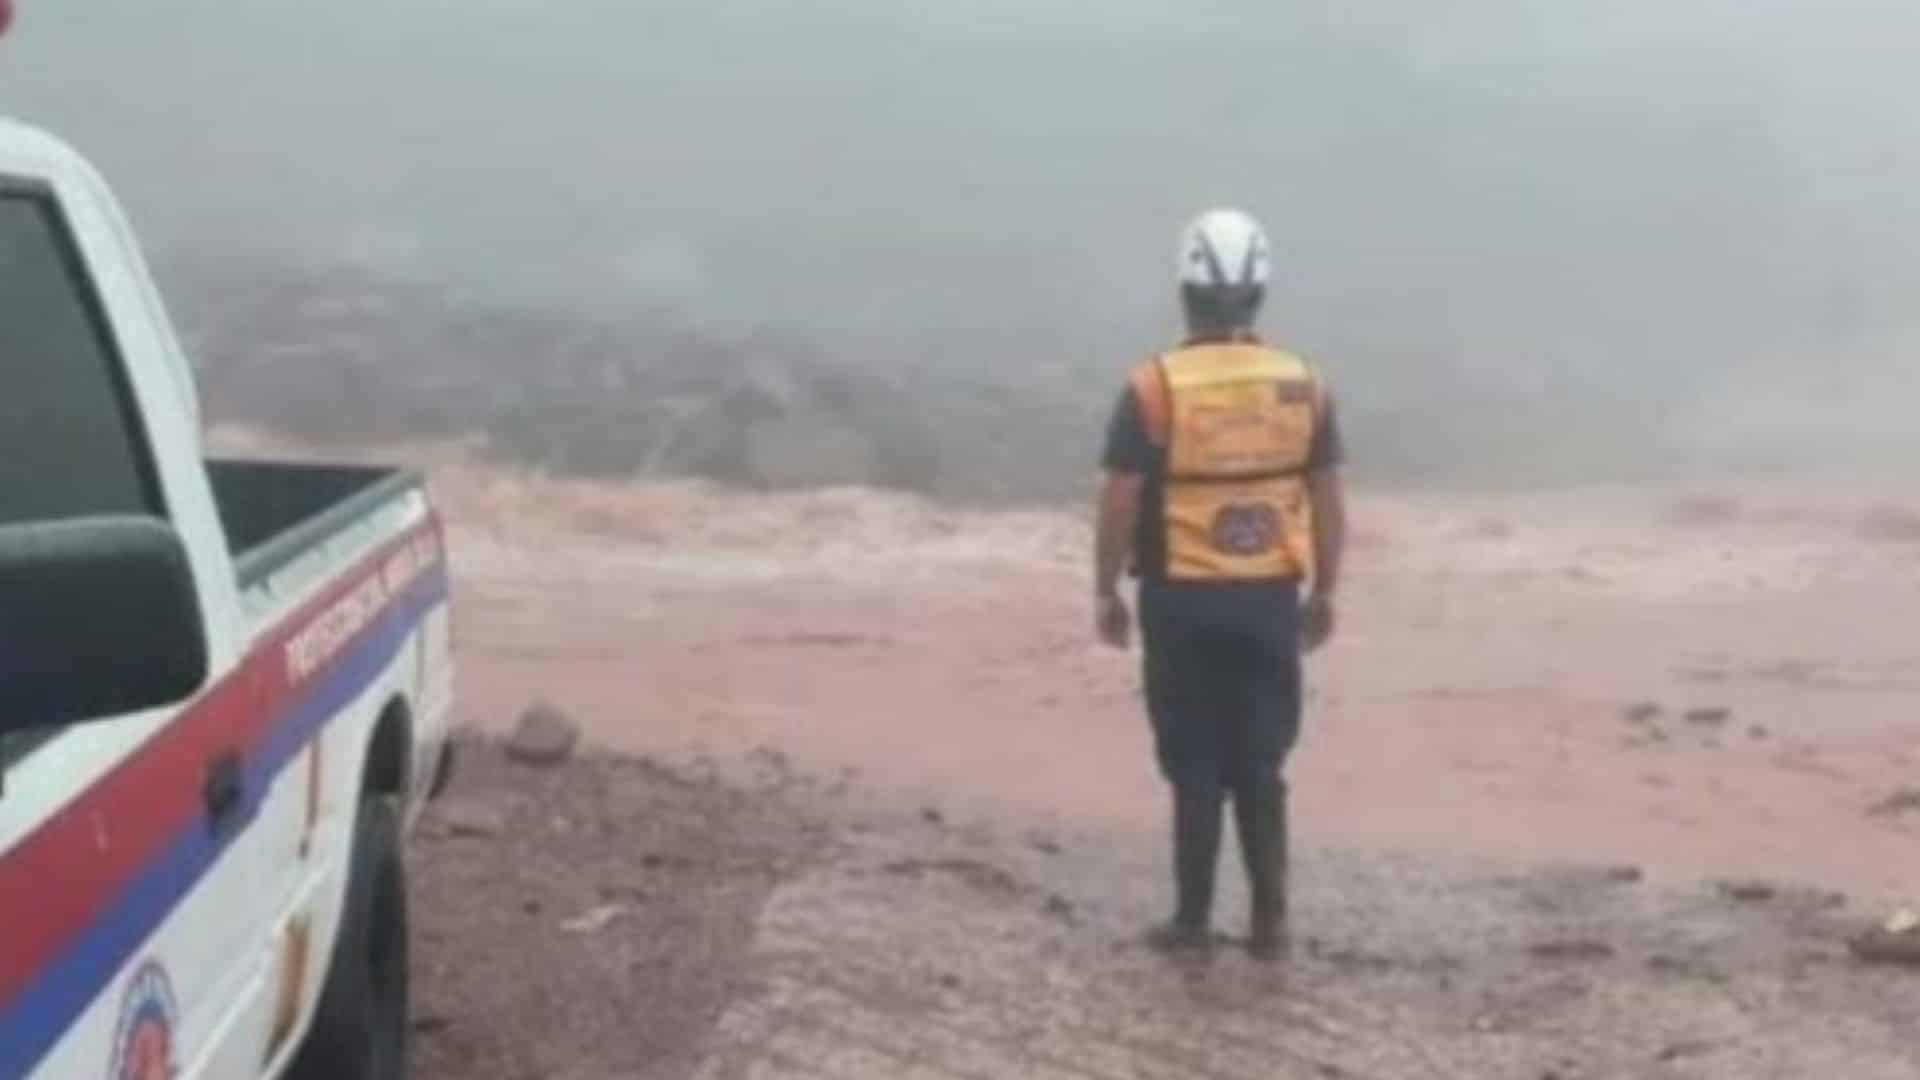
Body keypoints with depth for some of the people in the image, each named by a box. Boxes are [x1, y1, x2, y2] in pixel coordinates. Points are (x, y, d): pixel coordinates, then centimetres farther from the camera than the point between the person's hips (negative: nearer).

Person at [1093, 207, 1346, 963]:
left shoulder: (1155, 388, -10)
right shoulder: (1304, 386, 1)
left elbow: (1120, 501, -9)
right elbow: (1328, 501, 6)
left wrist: (1106, 591, 2)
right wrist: (1323, 593, 15)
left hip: (1182, 599, -3)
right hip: (1269, 598, 3)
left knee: (1195, 767, 5)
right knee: (1258, 766, 12)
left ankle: (1193, 920, 10)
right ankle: (1270, 921, 13)